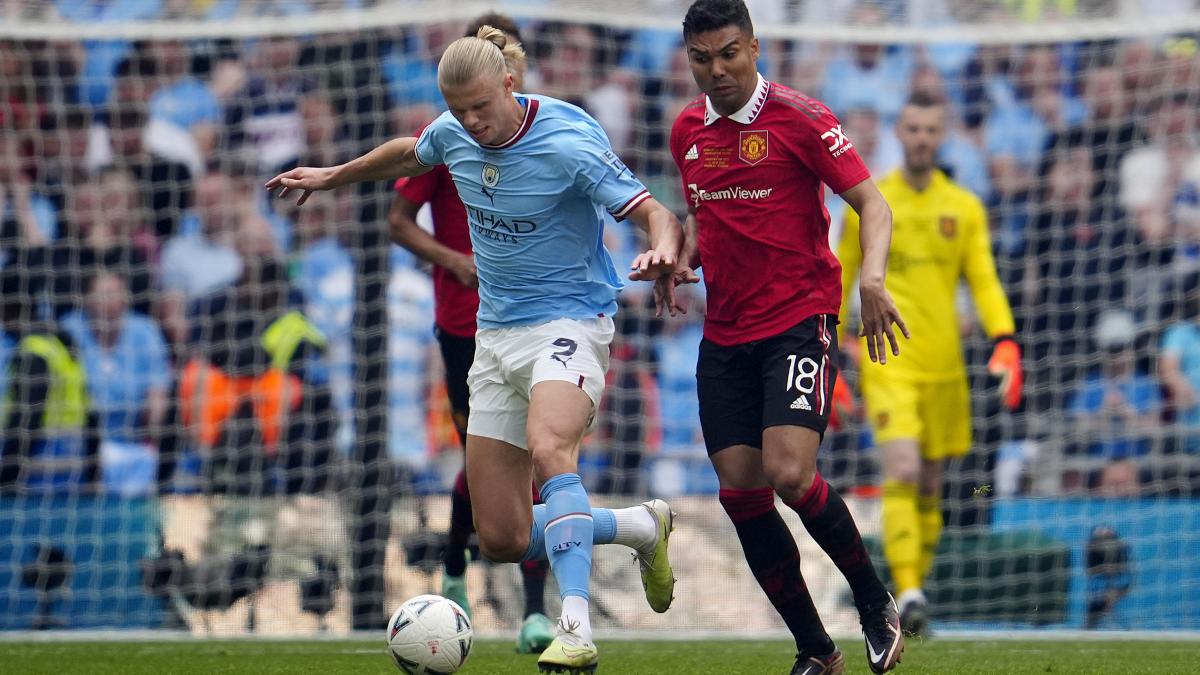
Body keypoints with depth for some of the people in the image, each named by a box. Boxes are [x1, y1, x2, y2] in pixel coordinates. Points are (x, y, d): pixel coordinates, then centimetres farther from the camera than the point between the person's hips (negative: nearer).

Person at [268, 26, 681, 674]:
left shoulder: (569, 144, -19)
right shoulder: (453, 134, -1)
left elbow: (656, 216, -19)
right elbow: (408, 154, 24)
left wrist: (662, 254, -41)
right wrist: (331, 176, 35)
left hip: (568, 322, -7)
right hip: (495, 333, 7)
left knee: (548, 450, -39)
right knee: (502, 539, 2)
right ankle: (643, 527, 26)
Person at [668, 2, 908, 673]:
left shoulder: (798, 116, -8)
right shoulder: (687, 131, 11)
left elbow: (871, 202, -9)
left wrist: (872, 278, -26)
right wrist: (685, 255, 6)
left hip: (800, 321, -6)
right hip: (724, 336, 6)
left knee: (789, 474, -21)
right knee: (741, 491, -1)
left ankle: (876, 601, 2)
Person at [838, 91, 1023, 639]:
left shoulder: (964, 208, 9)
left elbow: (984, 281, 7)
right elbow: (839, 283, 11)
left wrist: (1005, 343, -9)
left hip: (944, 363, 3)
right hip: (887, 361, -3)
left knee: (930, 486, 8)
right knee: (903, 471, -20)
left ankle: (914, 593, 19)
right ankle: (907, 591, -27)